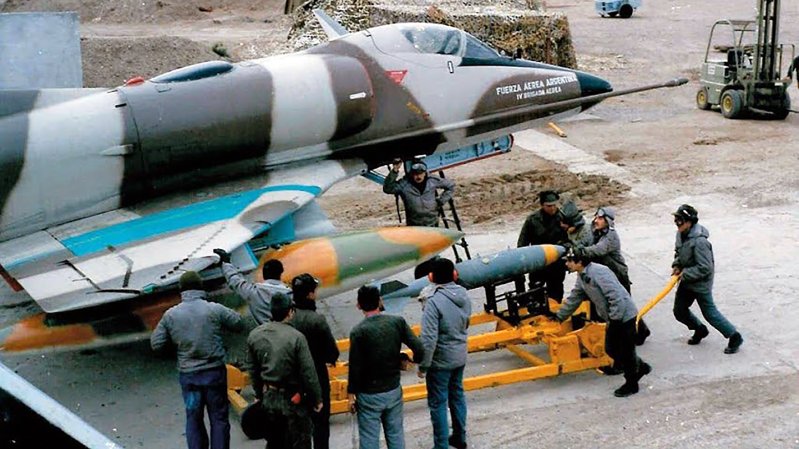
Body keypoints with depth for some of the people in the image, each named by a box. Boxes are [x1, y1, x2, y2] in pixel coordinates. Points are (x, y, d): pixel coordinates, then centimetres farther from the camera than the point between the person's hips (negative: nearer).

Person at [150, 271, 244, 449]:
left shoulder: (170, 314, -5)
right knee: (218, 418, 10)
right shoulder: (215, 309, -11)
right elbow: (239, 324, 1)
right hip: (214, 372, -2)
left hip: (188, 375, 2)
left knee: (193, 419, 15)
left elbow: (156, 344, 0)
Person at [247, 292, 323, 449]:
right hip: (293, 400, -5)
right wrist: (317, 399, -5)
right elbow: (308, 373, -17)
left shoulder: (254, 335, -3)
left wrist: (259, 394, 20)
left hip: (269, 399, 5)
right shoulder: (296, 337, -21)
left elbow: (253, 370, 7)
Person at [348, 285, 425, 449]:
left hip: (369, 395, -3)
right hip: (394, 391, 4)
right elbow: (419, 350, -12)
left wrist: (351, 395, -2)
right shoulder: (397, 322, -7)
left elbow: (355, 367, -14)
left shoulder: (358, 332, -16)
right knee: (396, 434, 17)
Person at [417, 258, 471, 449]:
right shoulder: (464, 295, -5)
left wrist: (423, 366, -15)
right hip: (460, 356, 7)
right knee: (457, 395, 22)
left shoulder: (434, 302, -25)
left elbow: (429, 339, -25)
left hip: (440, 361, -7)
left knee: (438, 403, 6)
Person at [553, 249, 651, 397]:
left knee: (625, 351, 2)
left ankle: (631, 384, 19)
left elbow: (616, 297, -28)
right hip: (613, 319, 9)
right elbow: (574, 299, 16)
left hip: (624, 317, -9)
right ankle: (640, 367, 32)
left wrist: (615, 320, -23)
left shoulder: (598, 272, -26)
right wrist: (559, 317, 18)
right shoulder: (582, 277, 5)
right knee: (611, 349, 15)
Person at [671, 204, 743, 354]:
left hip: (701, 283, -8)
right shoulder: (681, 234, -3)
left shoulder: (699, 241, -30)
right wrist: (676, 266, -1)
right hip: (686, 280, 8)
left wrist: (685, 274, -21)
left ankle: (734, 337, 19)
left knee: (709, 312, 2)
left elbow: (705, 268, -27)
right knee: (679, 311, 15)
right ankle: (700, 330, 40)